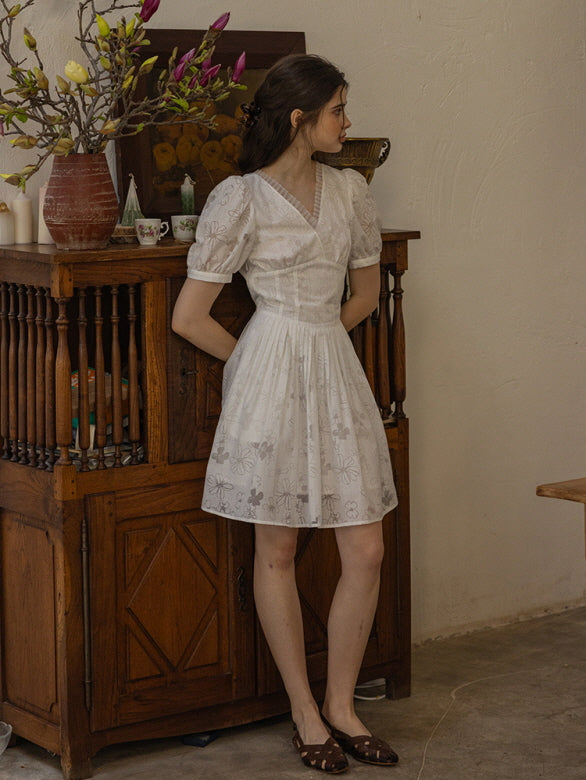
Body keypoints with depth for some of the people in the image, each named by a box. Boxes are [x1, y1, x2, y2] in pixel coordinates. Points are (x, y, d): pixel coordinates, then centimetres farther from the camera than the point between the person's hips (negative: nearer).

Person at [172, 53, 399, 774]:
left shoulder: (349, 190, 7)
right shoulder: (240, 200, -9)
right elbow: (188, 318, -7)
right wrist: (257, 360, 6)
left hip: (338, 375, 5)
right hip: (271, 382, -5)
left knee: (366, 551, 2)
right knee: (277, 552, 5)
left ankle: (340, 705, 18)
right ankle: (304, 713, 18)